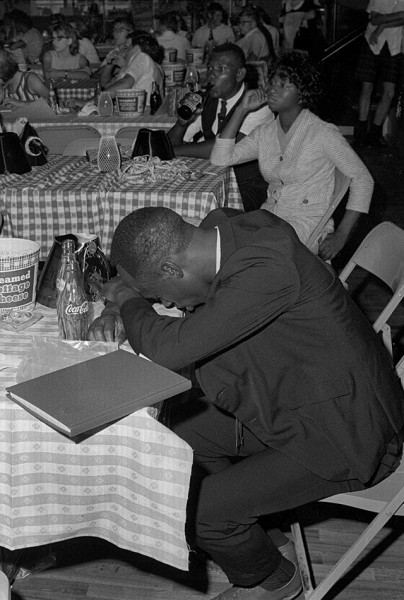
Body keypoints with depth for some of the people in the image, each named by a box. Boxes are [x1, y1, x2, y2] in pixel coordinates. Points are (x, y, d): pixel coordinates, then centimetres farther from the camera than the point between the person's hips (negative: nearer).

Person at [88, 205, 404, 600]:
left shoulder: (267, 270, -34)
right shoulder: (218, 230, -6)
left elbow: (170, 349, -35)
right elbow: (140, 271, 13)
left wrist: (129, 302, -16)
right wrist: (117, 313, -5)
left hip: (343, 438, -9)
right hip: (293, 399, 9)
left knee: (196, 509, -11)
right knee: (182, 428, 9)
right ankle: (240, 530, 30)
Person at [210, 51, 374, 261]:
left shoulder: (322, 133, -7)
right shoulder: (264, 133, 10)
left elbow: (363, 179, -6)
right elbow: (219, 160, 2)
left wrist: (341, 235, -13)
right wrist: (241, 110, 1)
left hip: (308, 225, -6)